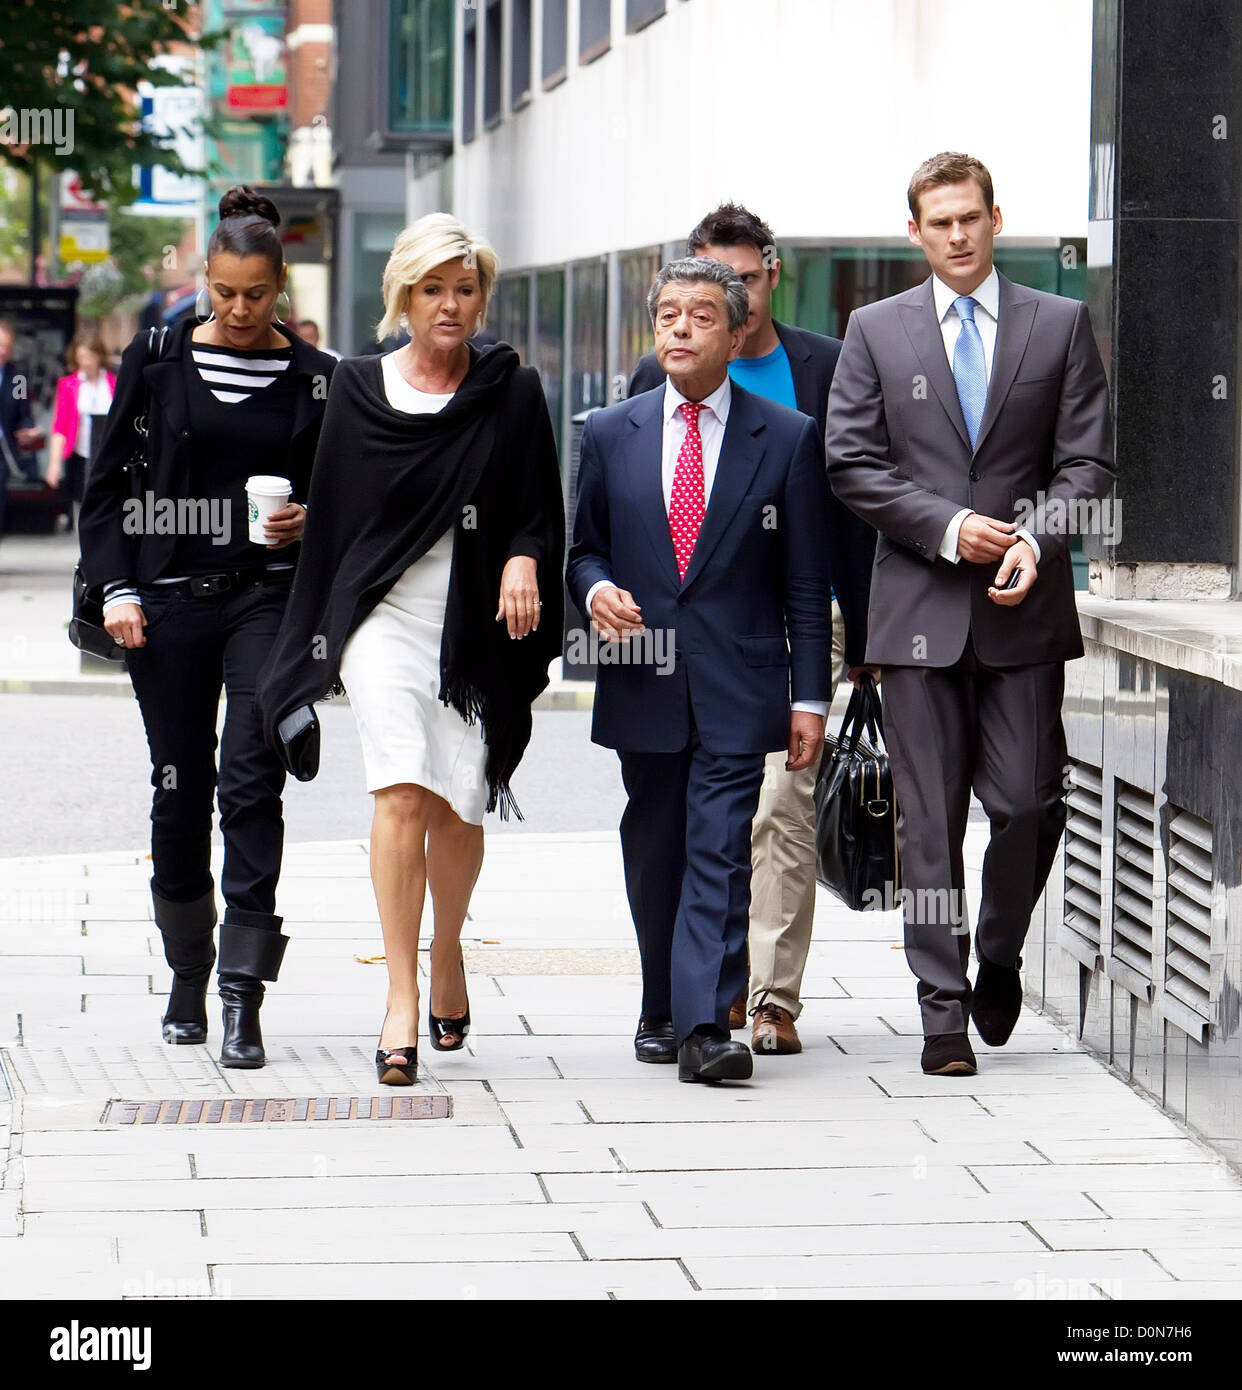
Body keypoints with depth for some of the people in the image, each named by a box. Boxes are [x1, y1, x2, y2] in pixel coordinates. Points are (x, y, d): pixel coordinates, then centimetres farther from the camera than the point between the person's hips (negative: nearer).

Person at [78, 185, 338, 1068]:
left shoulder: (317, 379, 2)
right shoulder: (157, 360, 4)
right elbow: (107, 483, 7)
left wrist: (311, 524, -9)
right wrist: (116, 587, -2)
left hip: (270, 600, -1)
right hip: (170, 599, 2)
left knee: (250, 784, -13)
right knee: (180, 791, 7)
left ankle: (243, 996, -14)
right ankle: (188, 979, 23)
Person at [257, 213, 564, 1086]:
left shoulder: (513, 392, 6)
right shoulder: (359, 389, 7)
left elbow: (540, 510, 5)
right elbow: (332, 512, 11)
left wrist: (523, 561, -16)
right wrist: (320, 637, 11)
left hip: (478, 628, 1)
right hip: (387, 616, -1)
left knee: (459, 808, 5)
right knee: (401, 794, -16)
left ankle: (448, 956, 33)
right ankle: (402, 1001, -17)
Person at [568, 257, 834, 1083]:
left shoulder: (788, 439, 3)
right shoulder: (611, 435, 10)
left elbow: (807, 582, 3)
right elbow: (584, 546, 17)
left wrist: (809, 697, -2)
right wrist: (596, 589, -8)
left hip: (738, 688, -3)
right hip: (643, 685, 3)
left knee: (721, 854, -11)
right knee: (654, 856, 10)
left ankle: (705, 1025, -16)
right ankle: (663, 1010, 24)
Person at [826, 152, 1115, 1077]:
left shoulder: (1061, 325, 8)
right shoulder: (876, 332, 8)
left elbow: (1089, 460, 4)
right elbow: (852, 464, 2)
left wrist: (1036, 539, -13)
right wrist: (949, 529, -10)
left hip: (1025, 610, 0)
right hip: (920, 611, 0)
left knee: (1028, 805, -4)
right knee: (930, 819, -1)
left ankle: (999, 957, 23)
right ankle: (945, 1011, 3)